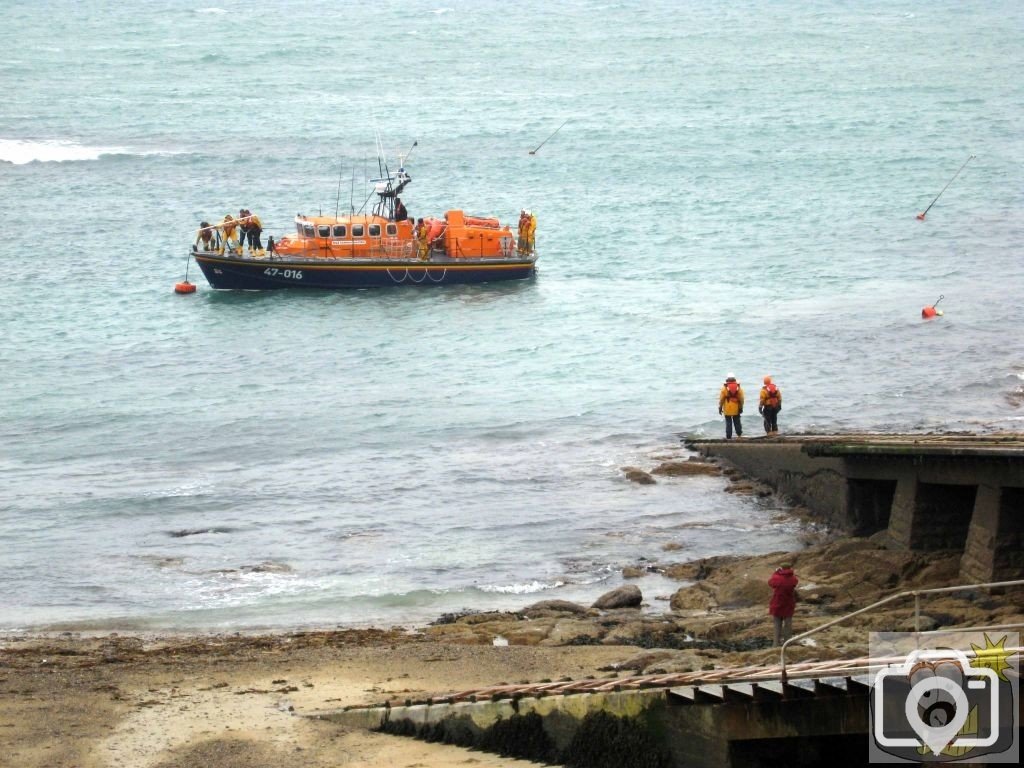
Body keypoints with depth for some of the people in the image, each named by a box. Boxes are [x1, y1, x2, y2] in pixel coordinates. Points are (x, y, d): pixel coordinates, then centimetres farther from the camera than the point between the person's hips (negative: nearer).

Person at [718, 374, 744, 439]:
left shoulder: (724, 388, -6)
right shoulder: (738, 387, 0)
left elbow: (721, 399, -5)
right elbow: (741, 398, 0)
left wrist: (720, 407, 2)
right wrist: (741, 407, 8)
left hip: (727, 408, -2)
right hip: (736, 408, 2)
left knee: (728, 422, 2)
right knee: (737, 421, 16)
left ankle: (729, 436, 3)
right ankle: (739, 434, 24)